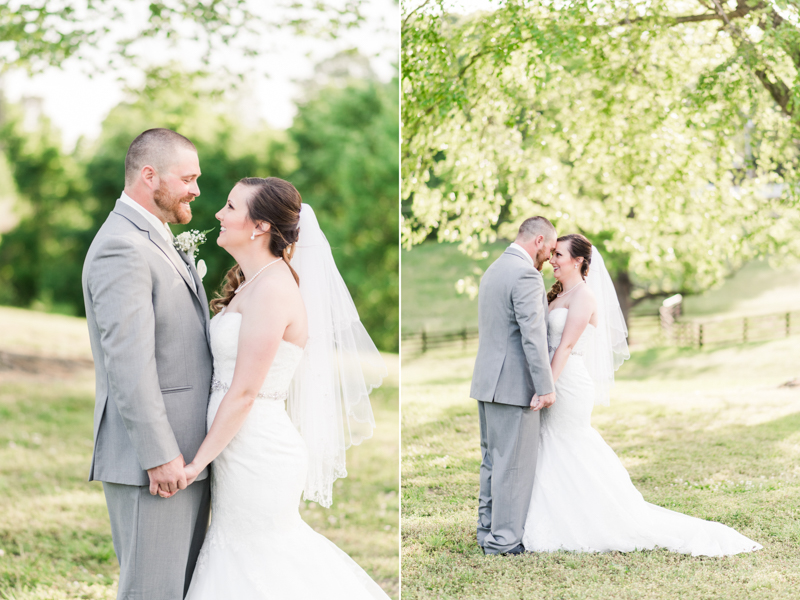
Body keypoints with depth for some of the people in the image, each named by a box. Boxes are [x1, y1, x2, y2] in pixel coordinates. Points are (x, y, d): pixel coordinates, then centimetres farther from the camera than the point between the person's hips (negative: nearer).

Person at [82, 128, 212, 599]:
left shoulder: (154, 242, 17)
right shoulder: (122, 248, -16)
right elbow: (128, 362, -22)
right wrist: (159, 455, -22)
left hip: (183, 453, 10)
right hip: (153, 459, -10)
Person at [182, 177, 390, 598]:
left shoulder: (272, 290, -19)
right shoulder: (252, 282, 10)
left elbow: (244, 393, -20)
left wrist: (198, 461, -16)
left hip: (256, 451, -9)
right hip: (248, 448, 9)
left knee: (250, 562, 5)